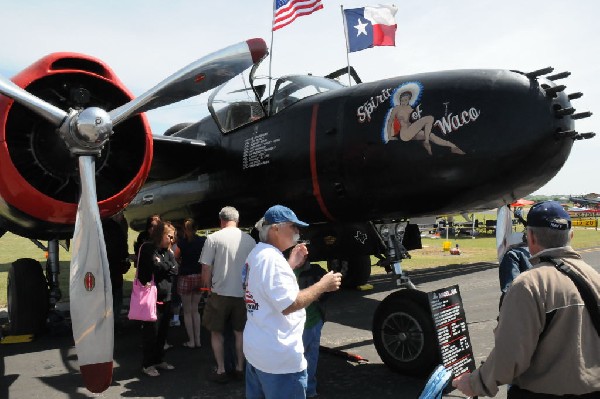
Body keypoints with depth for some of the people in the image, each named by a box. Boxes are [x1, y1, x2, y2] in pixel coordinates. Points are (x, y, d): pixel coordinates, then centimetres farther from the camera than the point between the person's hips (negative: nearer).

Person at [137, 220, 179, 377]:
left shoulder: (168, 251, 13)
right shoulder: (148, 248, -7)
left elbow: (174, 270, 1)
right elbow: (155, 266, -17)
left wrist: (161, 267, -8)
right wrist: (167, 266, -5)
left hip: (166, 297, 7)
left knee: (163, 331, 13)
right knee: (151, 332, 0)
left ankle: (159, 360, 27)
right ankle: (147, 364, 12)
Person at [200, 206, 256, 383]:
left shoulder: (213, 238, -10)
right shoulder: (249, 239, -2)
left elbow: (206, 268, -9)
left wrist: (208, 286, 8)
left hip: (220, 293, -3)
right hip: (243, 293, 3)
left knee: (216, 332, 14)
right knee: (240, 332, 17)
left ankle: (221, 371, 18)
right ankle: (239, 369, 25)